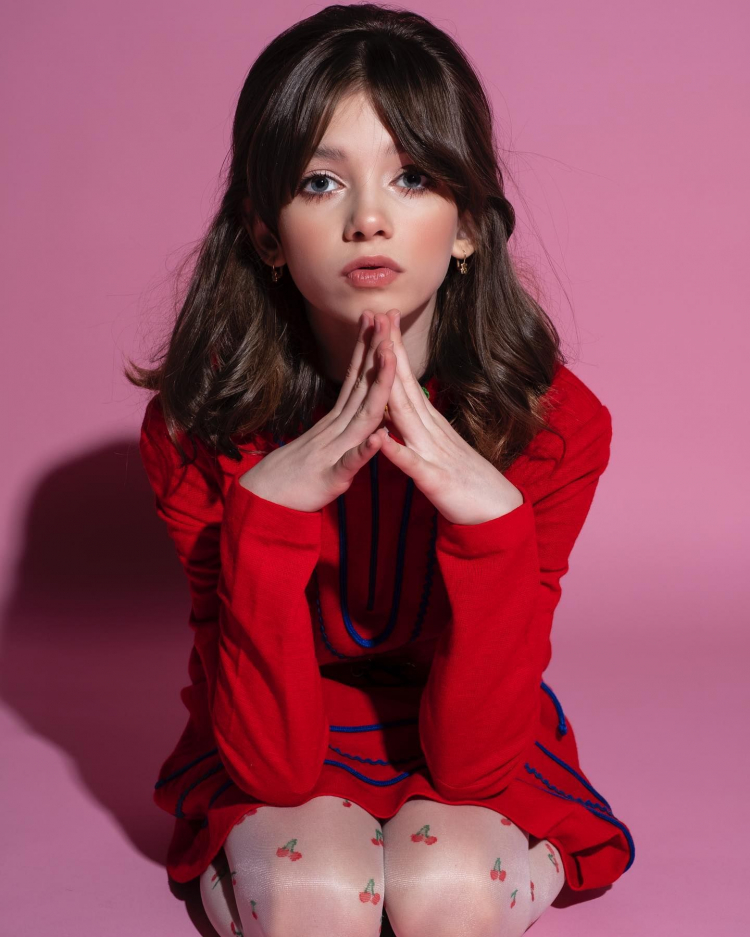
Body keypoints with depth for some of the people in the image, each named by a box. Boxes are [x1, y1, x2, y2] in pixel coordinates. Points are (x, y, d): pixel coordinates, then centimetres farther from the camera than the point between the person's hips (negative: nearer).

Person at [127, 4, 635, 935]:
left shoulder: (555, 423, -21)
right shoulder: (200, 429, -21)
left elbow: (474, 758, -22)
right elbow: (271, 763, -23)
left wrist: (489, 517, -38)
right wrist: (269, 508, -37)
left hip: (474, 763, 1)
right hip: (277, 766, 0)